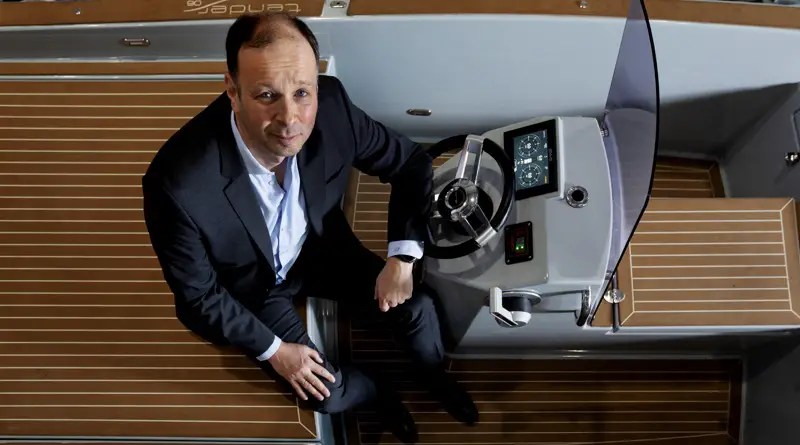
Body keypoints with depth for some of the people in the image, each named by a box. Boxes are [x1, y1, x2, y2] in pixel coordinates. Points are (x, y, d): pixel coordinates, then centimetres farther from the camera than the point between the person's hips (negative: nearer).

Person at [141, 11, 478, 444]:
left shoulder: (331, 105, -30)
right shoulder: (178, 184, -39)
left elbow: (410, 162, -11)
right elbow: (198, 295, -21)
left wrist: (402, 255, -20)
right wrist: (272, 349, -13)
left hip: (322, 248, 3)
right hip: (251, 287, -3)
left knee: (416, 305, -2)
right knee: (327, 393, -8)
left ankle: (435, 377, 34)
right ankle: (376, 389, 30)